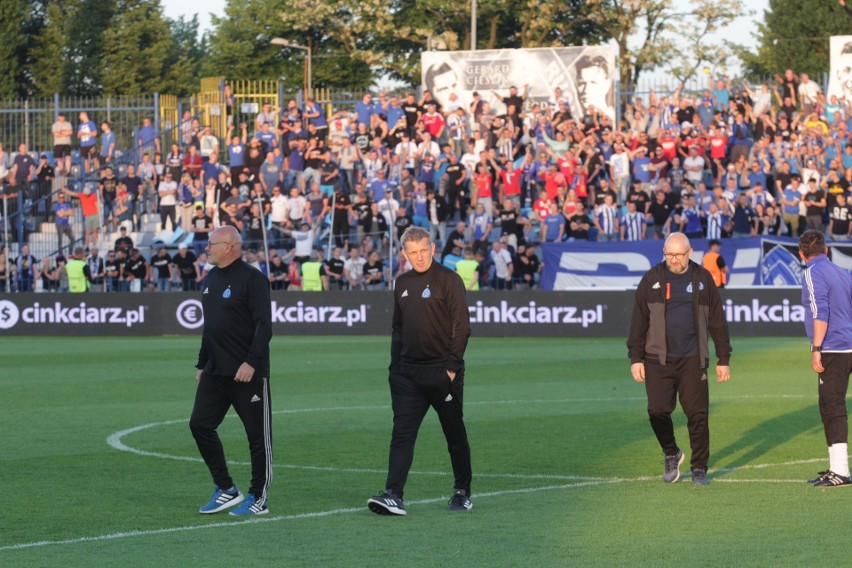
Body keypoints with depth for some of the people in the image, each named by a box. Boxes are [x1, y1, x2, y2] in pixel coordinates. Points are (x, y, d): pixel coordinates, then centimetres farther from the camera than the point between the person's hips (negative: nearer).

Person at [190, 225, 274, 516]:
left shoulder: (252, 279, -11)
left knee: (258, 435, 0)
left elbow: (264, 326, -17)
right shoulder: (210, 280, 15)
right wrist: (201, 365, 21)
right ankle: (226, 491, 13)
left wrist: (251, 363, -25)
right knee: (200, 425, 4)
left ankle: (258, 499, 8)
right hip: (215, 372, 9)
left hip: (248, 373, -8)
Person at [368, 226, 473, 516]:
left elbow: (462, 326, -10)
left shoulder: (448, 279, -7)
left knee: (455, 434, 7)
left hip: (442, 372, -5)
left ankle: (462, 493, 21)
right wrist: (395, 366, 12)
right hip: (408, 373, 5)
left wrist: (452, 367, -14)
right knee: (402, 434, -6)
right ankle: (394, 495, -13)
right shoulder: (403, 283, 13)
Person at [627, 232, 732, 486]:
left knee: (698, 414, -3)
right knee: (658, 411, -4)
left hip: (693, 360, 0)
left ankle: (699, 468, 8)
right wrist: (636, 358, -1)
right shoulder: (652, 280, 5)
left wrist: (724, 359, 7)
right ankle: (671, 455, 21)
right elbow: (638, 321, 6)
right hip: (658, 359, 0)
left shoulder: (703, 278, 6)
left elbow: (717, 321, 10)